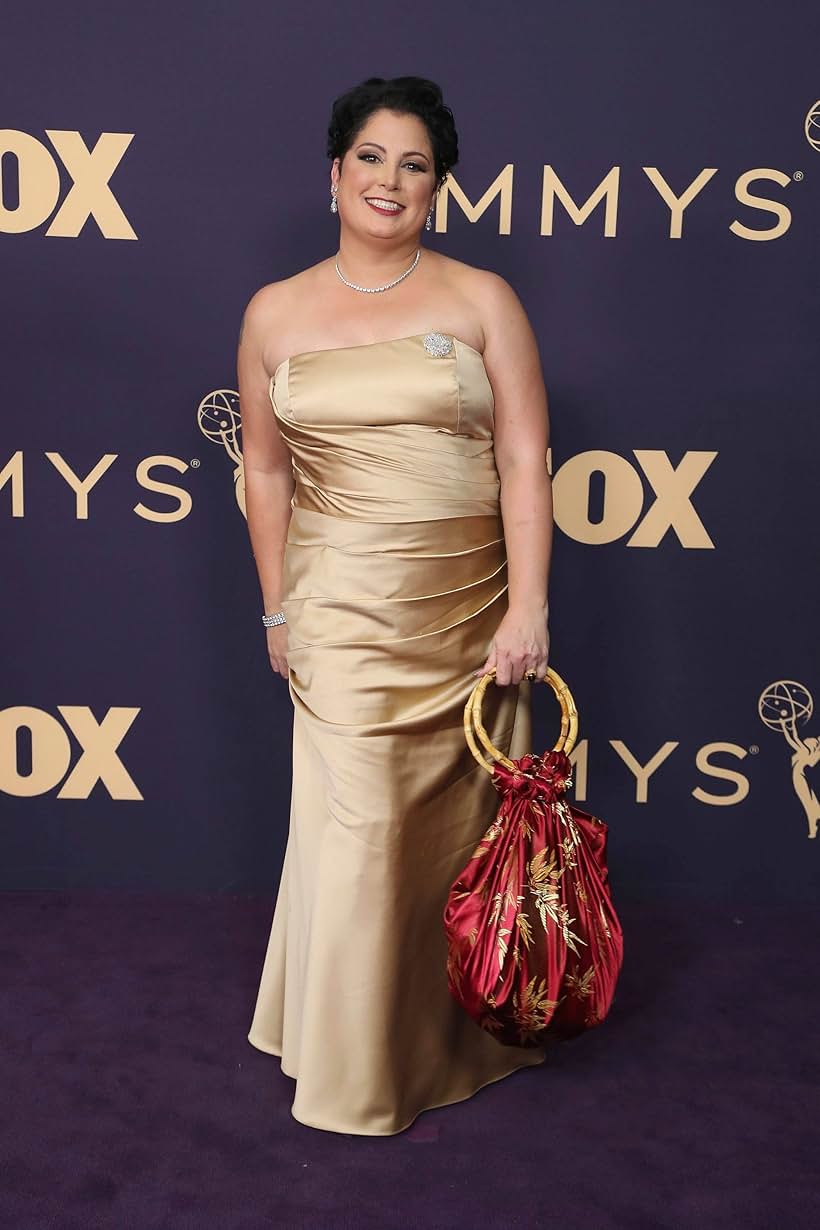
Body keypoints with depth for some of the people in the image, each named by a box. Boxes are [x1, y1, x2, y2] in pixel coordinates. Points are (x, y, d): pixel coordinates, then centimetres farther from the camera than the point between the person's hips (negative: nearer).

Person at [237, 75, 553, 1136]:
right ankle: (357, 1069, 21)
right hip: (345, 607, 0)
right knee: (361, 824, 0)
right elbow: (265, 475, 11)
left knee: (462, 820, 10)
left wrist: (526, 606, -9)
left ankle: (457, 1033, 34)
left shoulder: (482, 300, 2)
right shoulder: (275, 313, 6)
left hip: (470, 602, 1)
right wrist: (278, 611, 10)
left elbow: (524, 463, -3)